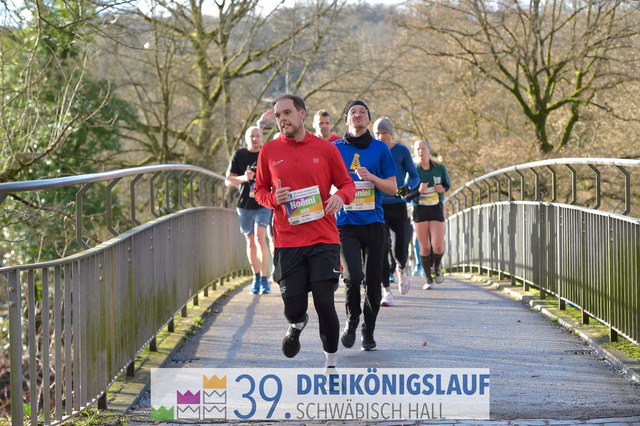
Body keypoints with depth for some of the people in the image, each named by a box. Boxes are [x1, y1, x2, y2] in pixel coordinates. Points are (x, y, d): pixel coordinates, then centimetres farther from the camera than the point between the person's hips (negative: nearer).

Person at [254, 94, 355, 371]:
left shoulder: (326, 149, 4)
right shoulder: (269, 152, 7)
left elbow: (347, 184, 11)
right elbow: (260, 191, 15)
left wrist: (340, 197, -12)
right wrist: (273, 198, -7)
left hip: (324, 240, -1)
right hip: (287, 242, 1)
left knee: (324, 303, -9)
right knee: (293, 308, -1)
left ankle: (331, 362, 11)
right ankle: (297, 325, 38)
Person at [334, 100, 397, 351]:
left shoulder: (380, 149, 7)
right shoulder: (335, 149, 7)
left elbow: (393, 188, 6)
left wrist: (371, 177, -10)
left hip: (374, 222, 1)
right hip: (346, 224, -1)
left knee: (373, 280, 2)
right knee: (353, 275, -20)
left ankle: (369, 331, 21)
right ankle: (352, 320, 6)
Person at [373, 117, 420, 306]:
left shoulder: (402, 151, 1)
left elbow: (415, 177, 3)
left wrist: (408, 187, -18)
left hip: (398, 204, -1)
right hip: (378, 205, 1)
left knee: (399, 250, -3)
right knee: (381, 247, -11)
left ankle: (402, 269, 34)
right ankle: (386, 291, -6)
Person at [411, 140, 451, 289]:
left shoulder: (440, 168, 1)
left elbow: (447, 185, 14)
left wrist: (442, 189, -9)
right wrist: (418, 190, -22)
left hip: (437, 209, 0)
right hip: (419, 209, 0)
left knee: (438, 246, -10)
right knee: (424, 247, -1)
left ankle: (437, 267, 22)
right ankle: (428, 279, 15)